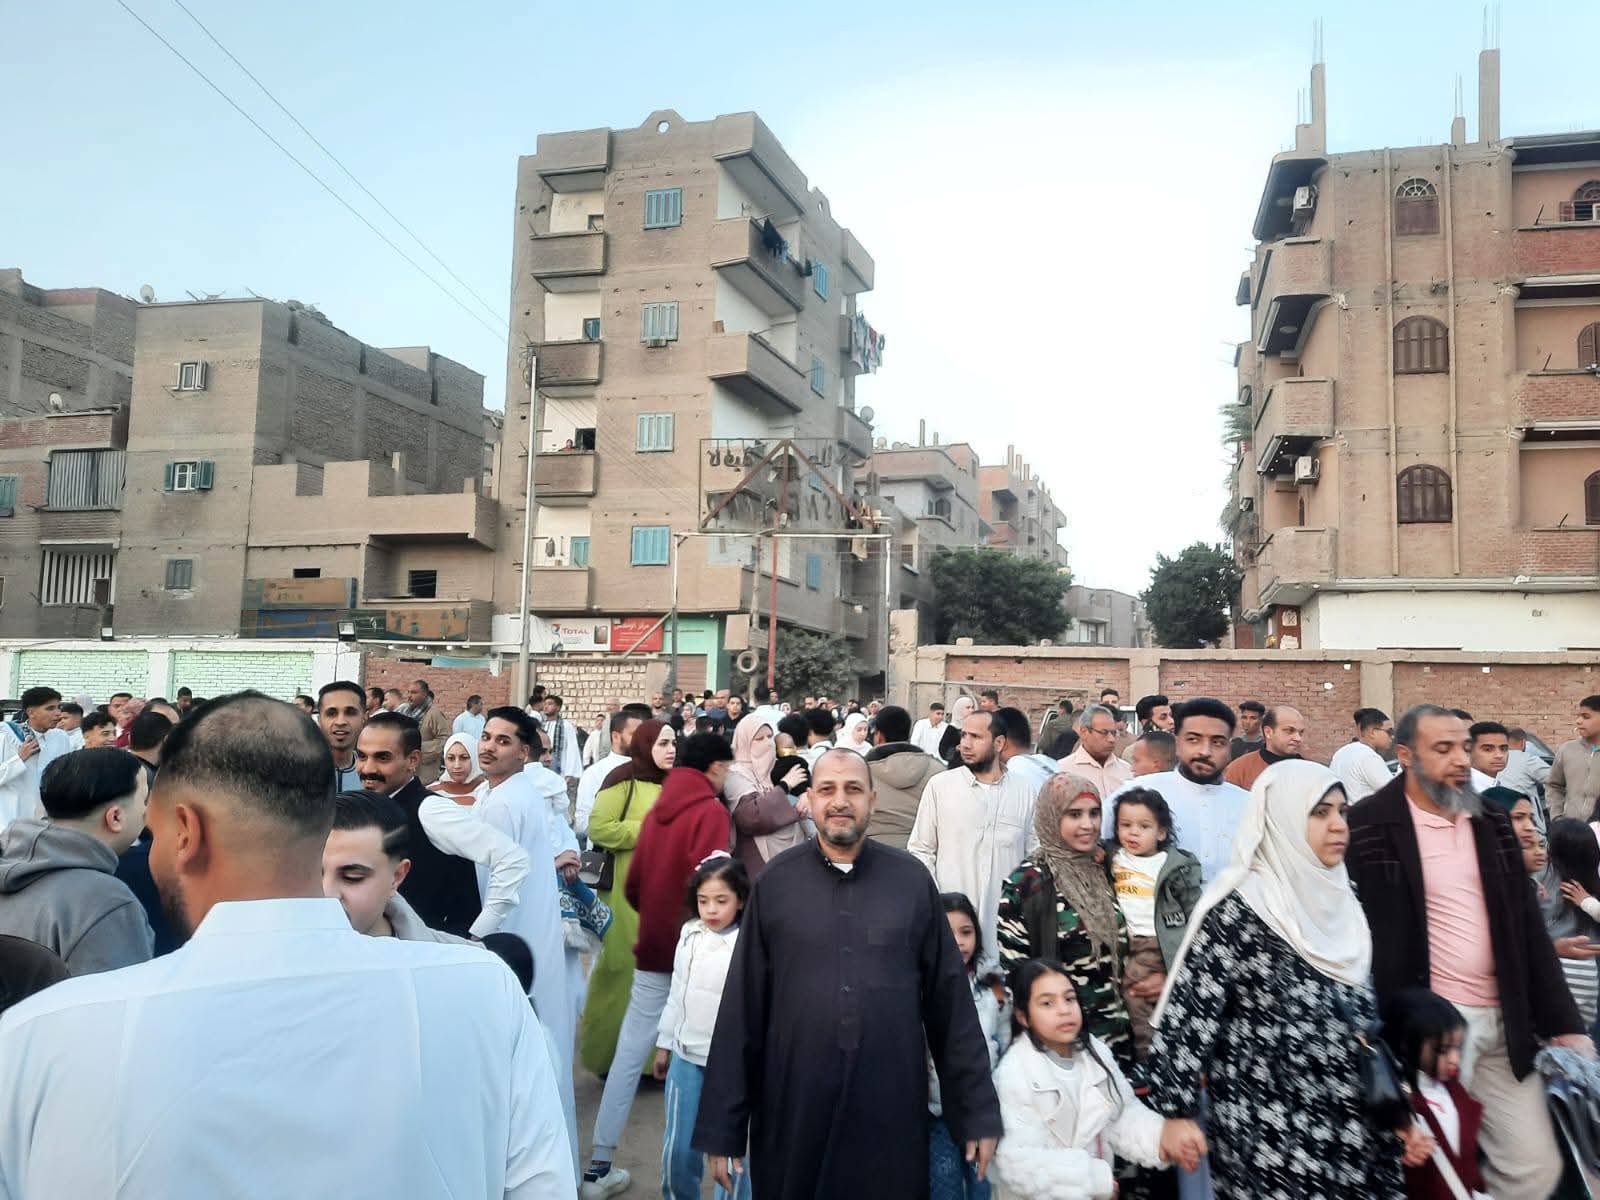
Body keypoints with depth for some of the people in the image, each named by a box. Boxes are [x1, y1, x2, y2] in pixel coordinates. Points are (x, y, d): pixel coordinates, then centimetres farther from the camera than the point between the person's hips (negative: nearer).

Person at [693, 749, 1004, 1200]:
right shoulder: (774, 882, -2)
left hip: (893, 1112, 0)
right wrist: (722, 1127, 0)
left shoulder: (912, 880, -1)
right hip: (792, 1111, 0)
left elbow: (950, 1000, 2)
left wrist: (979, 1110, 3)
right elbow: (742, 1007, 0)